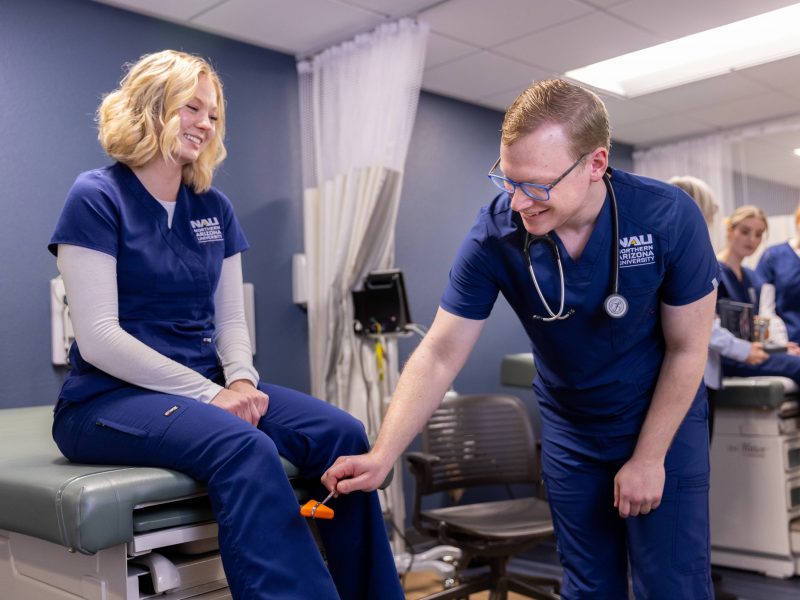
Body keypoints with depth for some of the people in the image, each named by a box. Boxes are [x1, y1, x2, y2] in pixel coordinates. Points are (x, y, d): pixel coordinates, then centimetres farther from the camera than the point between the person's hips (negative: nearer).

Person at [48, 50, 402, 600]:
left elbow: (231, 318, 11)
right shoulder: (97, 198, -7)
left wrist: (241, 379, -11)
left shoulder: (215, 208, 12)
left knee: (341, 434, -18)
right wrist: (209, 393, -20)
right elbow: (97, 337, -15)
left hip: (211, 385, 6)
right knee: (246, 450, -36)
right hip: (112, 396, -6)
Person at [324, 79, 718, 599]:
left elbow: (687, 348, -13)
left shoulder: (668, 218, -24)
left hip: (666, 420, -1)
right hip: (570, 429, 1)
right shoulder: (496, 234, -22)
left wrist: (649, 459, -10)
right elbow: (439, 354, -19)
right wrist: (382, 455, -28)